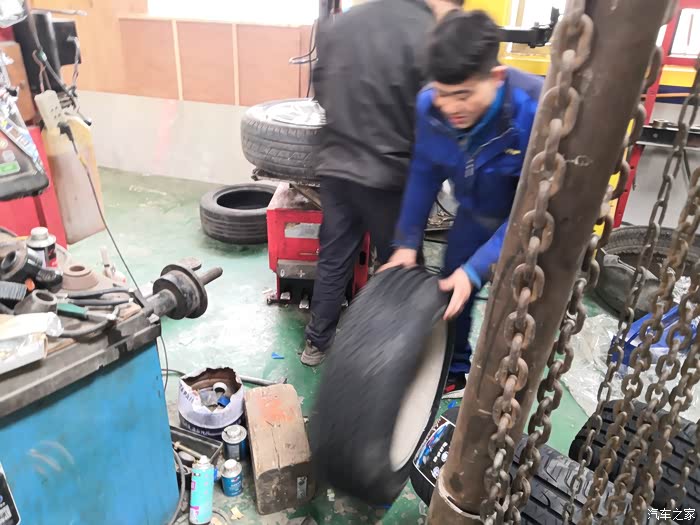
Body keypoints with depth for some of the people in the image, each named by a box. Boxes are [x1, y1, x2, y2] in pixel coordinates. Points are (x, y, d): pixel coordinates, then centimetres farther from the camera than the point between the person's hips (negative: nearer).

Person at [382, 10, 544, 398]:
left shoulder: (539, 111, -36)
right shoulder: (430, 106, -23)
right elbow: (425, 174, -7)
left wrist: (476, 269, -35)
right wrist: (408, 241, -9)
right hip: (476, 214, 4)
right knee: (451, 294, 11)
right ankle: (454, 374, 36)